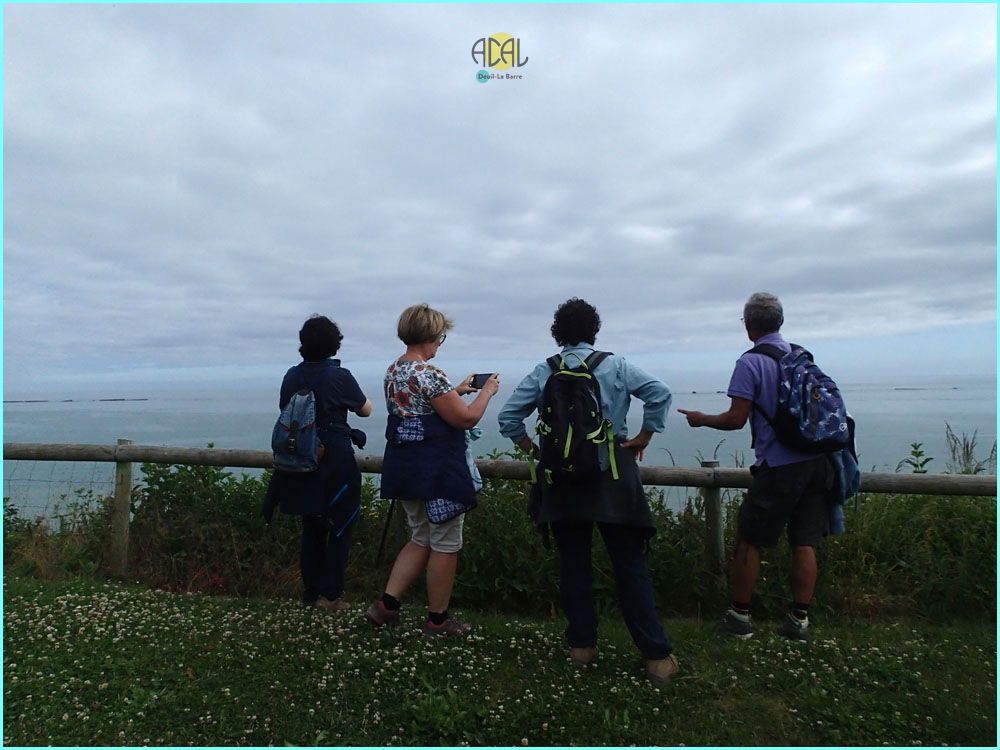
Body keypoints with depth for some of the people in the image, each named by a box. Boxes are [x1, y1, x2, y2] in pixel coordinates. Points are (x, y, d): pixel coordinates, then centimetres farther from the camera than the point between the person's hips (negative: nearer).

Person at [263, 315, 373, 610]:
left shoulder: (291, 376, 2)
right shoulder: (340, 377, -12)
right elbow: (366, 410, 1)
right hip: (335, 463, -5)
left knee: (311, 528, 16)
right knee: (340, 527, 7)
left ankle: (311, 592, 23)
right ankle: (330, 594, 8)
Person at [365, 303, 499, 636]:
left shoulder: (393, 371, 10)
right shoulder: (429, 373, -19)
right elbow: (465, 418, -18)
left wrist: (458, 390, 21)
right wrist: (487, 391, -2)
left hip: (403, 468, 9)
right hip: (437, 472, -9)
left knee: (421, 538, 22)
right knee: (445, 545, 7)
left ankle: (386, 604, 17)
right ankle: (438, 619, 19)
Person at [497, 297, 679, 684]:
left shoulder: (543, 373, 2)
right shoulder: (615, 365, -1)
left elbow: (508, 416, 1)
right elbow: (660, 393, -11)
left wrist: (533, 450, 12)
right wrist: (643, 438, -3)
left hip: (562, 478, 1)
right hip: (611, 474, -1)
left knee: (573, 563, 12)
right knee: (630, 565, 5)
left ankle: (582, 645, 20)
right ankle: (656, 655, 8)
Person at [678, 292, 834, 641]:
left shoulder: (750, 363, -10)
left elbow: (736, 419, -12)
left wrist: (701, 419, 5)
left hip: (778, 466, -6)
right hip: (816, 460, 7)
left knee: (748, 541, 7)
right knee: (804, 543, 9)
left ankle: (739, 615, 15)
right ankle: (799, 620, 16)